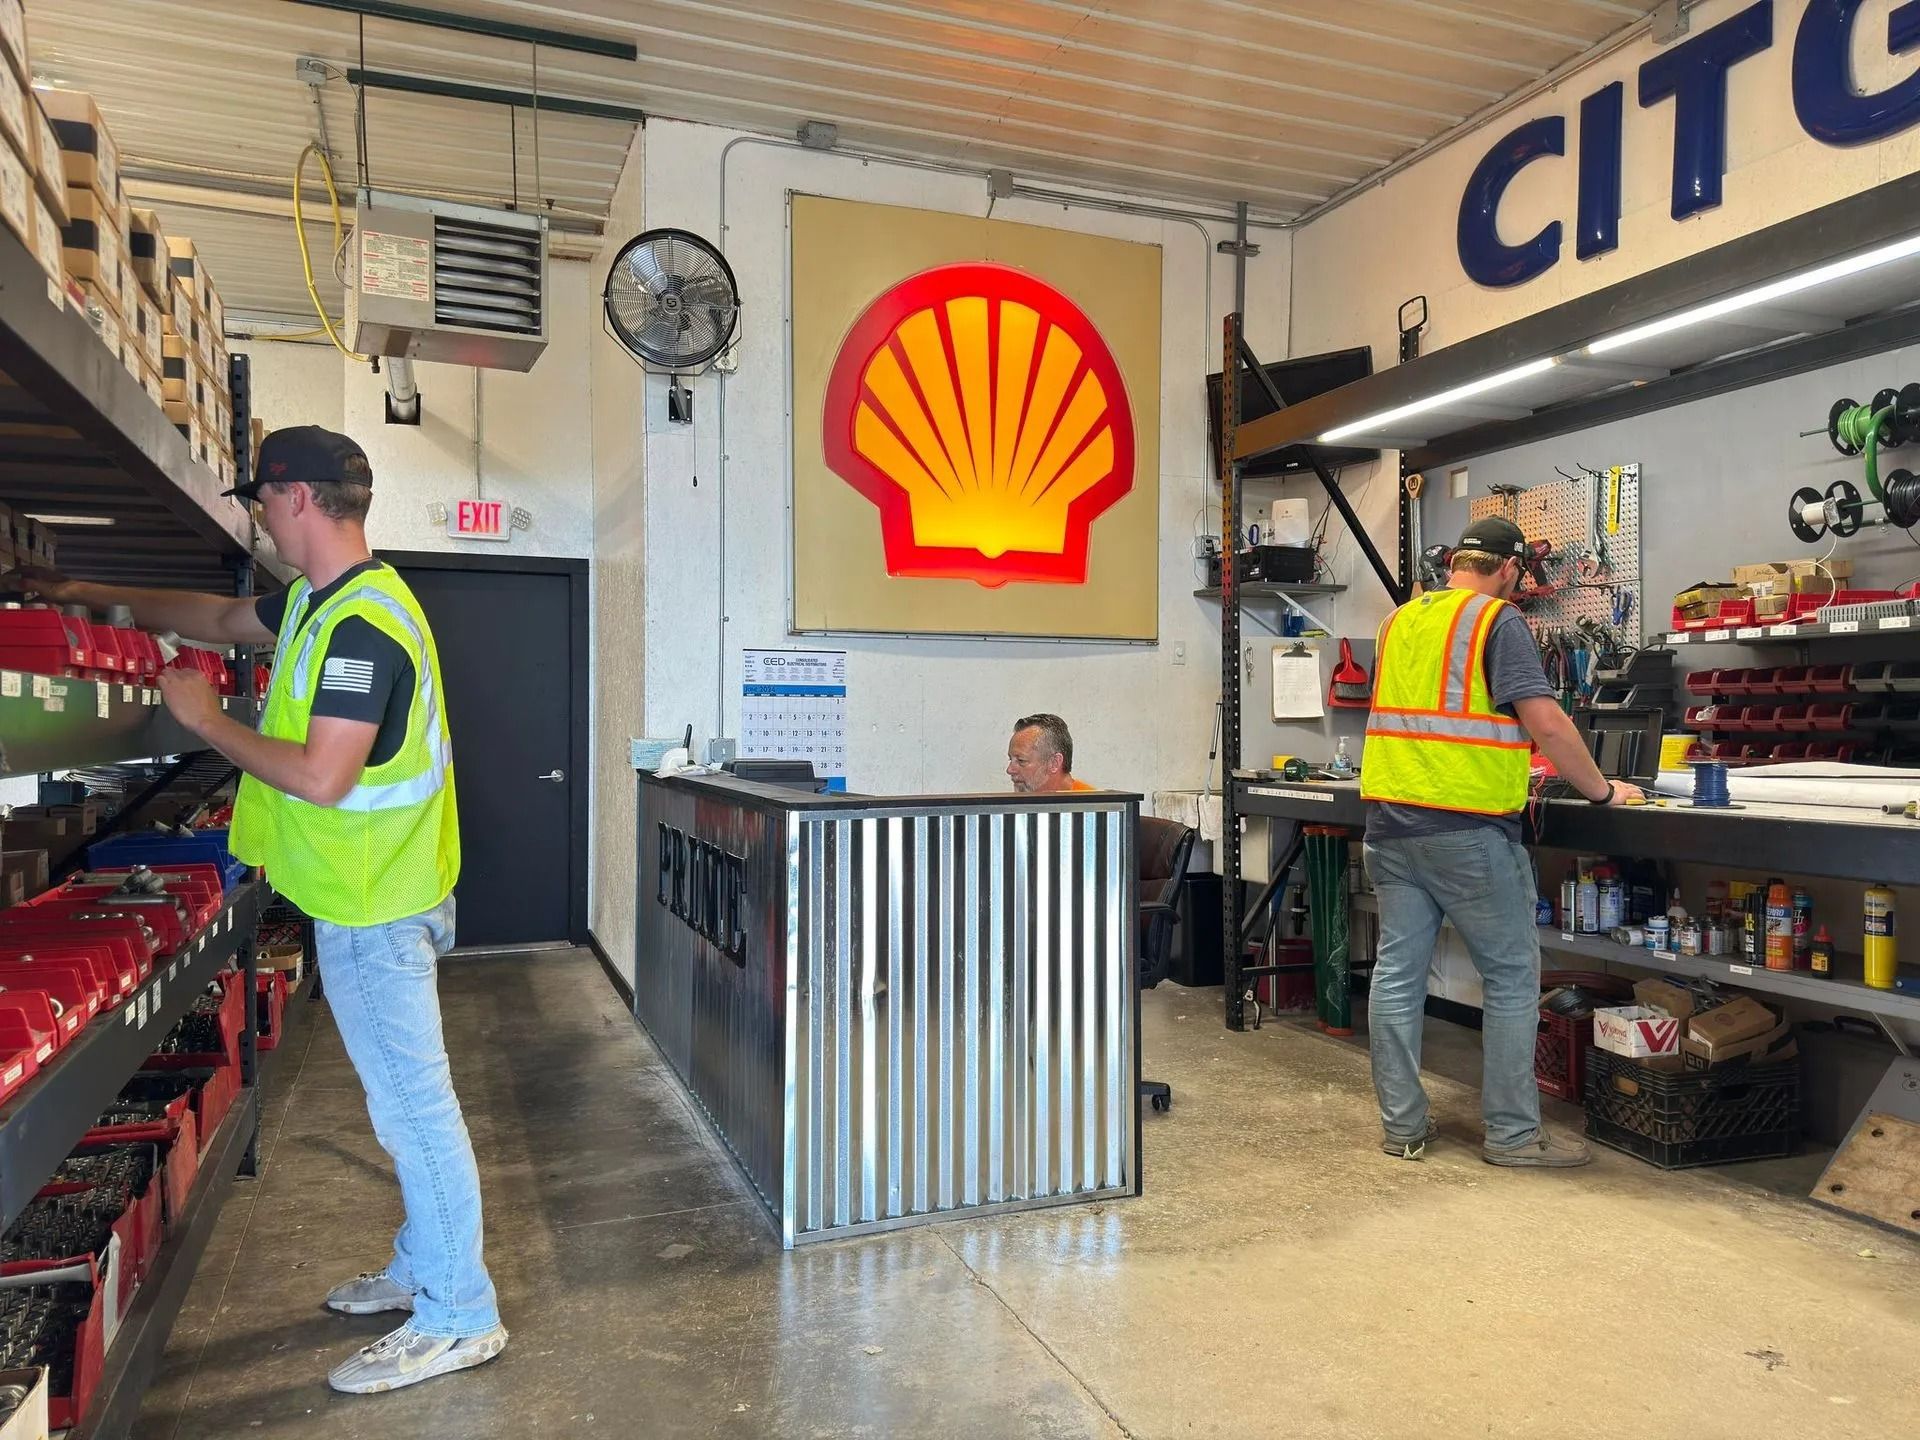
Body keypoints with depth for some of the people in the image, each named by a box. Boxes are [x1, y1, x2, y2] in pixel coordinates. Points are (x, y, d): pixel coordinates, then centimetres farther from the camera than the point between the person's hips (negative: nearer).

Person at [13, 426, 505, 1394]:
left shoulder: (360, 625, -22)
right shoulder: (320, 601, 11)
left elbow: (321, 776, -26)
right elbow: (220, 620, 29)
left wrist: (208, 721, -12)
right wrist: (89, 594, 31)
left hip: (371, 911, -10)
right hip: (367, 900, 10)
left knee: (413, 1105, -1)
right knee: (405, 1099, 19)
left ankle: (459, 1317, 12)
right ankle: (423, 1269, 34)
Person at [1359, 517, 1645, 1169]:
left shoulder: (1400, 620, 14)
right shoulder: (1498, 621, -5)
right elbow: (1545, 722, -14)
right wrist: (1602, 791, 0)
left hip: (1388, 821, 7)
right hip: (1466, 830, -6)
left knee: (1397, 971, 9)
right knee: (1512, 976, 7)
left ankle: (1402, 1125, 17)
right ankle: (1512, 1133, 13)